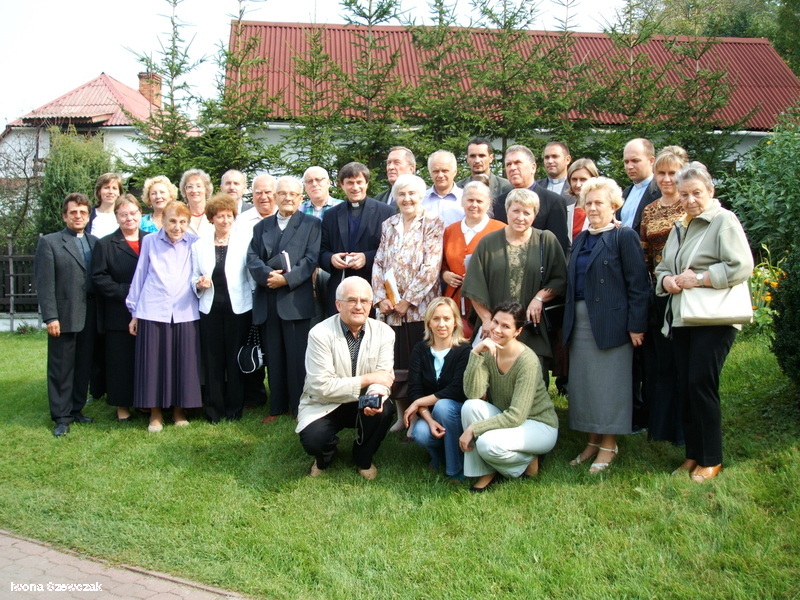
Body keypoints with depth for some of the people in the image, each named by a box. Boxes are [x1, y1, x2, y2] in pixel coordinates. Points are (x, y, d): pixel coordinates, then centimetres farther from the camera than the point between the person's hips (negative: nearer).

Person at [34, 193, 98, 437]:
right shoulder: (49, 243, -1)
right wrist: (50, 317, -13)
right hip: (64, 317, -4)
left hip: (90, 316, 4)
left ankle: (76, 410, 23)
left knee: (84, 366, 10)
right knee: (61, 368, 4)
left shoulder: (95, 243, 10)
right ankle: (61, 417, 13)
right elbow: (44, 284, -6)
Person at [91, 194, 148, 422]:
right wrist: (125, 292, -14)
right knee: (121, 361, 2)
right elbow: (99, 278, -4)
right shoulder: (105, 244, 5)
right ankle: (122, 407, 12)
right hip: (119, 315, -2)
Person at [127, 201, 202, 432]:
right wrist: (134, 312, 10)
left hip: (185, 313, 0)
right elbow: (139, 277, 10)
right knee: (153, 363, 1)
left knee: (183, 363, 3)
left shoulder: (195, 243, 4)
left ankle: (179, 409, 19)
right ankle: (156, 413, 15)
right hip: (153, 312, 0)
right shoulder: (150, 241, 6)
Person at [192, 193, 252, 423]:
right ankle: (213, 410, 14)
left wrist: (253, 303, -8)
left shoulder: (244, 244, 3)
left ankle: (234, 409, 16)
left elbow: (252, 274, 1)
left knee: (236, 359, 4)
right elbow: (194, 277, 12)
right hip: (210, 309, 2)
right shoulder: (199, 246, 8)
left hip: (238, 309, -1)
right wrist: (199, 284, -9)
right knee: (212, 360, 3)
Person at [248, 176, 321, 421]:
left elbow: (311, 259, -5)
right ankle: (277, 408, 17)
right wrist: (267, 274, -13)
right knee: (273, 357, 8)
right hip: (267, 302, 4)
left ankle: (300, 408, 6)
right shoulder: (262, 226, 18)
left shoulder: (311, 224, 6)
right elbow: (252, 258, 7)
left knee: (297, 357, -2)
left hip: (296, 300, -4)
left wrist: (287, 279, -16)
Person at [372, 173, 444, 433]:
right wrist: (381, 298, -3)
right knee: (396, 364, 7)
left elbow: (431, 266, -10)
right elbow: (379, 263, 11)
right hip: (391, 308, 4)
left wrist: (408, 300, -13)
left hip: (420, 306, -4)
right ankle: (402, 416, 20)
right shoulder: (388, 226, 14)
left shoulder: (432, 224, -1)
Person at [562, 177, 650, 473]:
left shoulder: (624, 236, -5)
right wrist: (568, 321, 11)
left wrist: (636, 325, -14)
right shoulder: (580, 240, 15)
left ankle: (609, 444, 13)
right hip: (579, 323, 7)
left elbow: (637, 284, -10)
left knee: (609, 383, 1)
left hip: (610, 323, -7)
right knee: (583, 382, 10)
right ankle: (593, 440, 22)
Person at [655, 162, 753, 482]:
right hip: (682, 319, 7)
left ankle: (711, 460, 5)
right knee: (684, 387, 8)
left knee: (701, 384, -8)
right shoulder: (678, 228, 18)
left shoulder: (724, 220, -6)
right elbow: (662, 269, 20)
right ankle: (693, 455, 19)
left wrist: (698, 279, -16)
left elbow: (742, 266, -16)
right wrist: (668, 281, -2)